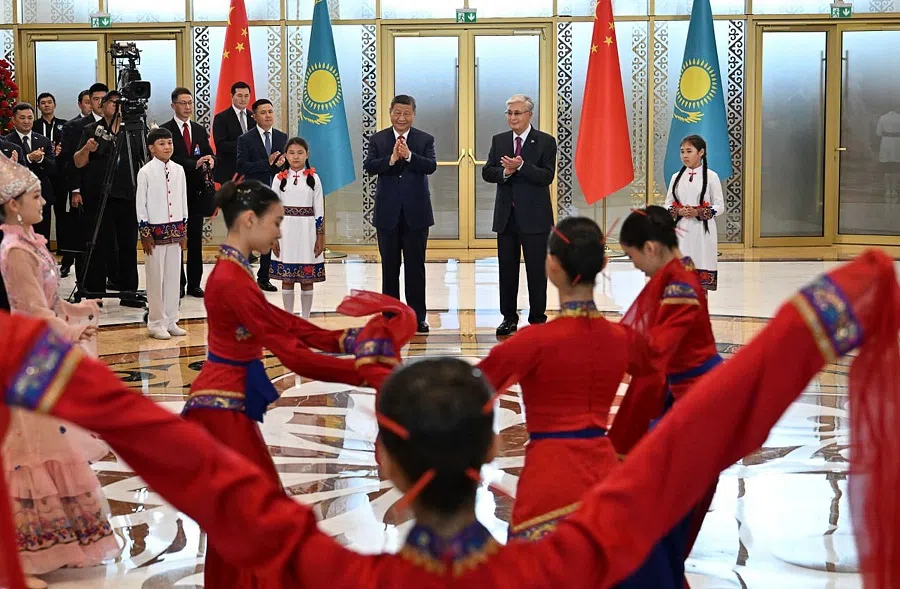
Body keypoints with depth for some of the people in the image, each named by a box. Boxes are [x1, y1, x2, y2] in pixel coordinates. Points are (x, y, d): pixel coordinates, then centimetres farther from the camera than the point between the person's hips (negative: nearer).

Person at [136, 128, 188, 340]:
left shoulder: (178, 170, 7)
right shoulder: (146, 172, -6)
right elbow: (140, 204, -6)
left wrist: (184, 230, 11)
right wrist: (145, 234, -9)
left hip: (175, 230, 5)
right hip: (155, 230, -5)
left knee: (173, 275, 8)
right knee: (156, 277, 0)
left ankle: (171, 320, 16)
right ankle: (156, 323, 7)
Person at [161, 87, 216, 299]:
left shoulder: (200, 131, 14)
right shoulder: (165, 130, -3)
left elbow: (209, 155, 8)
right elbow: (169, 159, -14)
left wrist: (211, 159, -16)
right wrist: (195, 164, -24)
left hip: (196, 191, 5)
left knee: (196, 239, 5)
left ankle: (194, 284, 10)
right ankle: (177, 284, 7)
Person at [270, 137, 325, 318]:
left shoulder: (313, 179, 2)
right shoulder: (279, 179, 3)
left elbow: (319, 210, 3)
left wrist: (321, 237, -1)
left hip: (307, 231, 0)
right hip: (285, 230, 0)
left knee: (307, 278, 4)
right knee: (286, 278, 5)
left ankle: (305, 318, 12)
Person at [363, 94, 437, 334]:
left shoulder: (425, 140, 3)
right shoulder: (378, 139, 4)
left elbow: (431, 166, -13)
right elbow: (369, 166, -10)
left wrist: (409, 155, -27)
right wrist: (391, 159, -25)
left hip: (416, 213, -1)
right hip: (388, 213, 1)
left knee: (415, 267, 2)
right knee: (390, 268, 8)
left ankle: (418, 317, 7)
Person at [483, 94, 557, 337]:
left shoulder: (545, 142, -3)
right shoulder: (499, 141, 10)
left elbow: (547, 176, -13)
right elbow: (487, 173, 4)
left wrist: (521, 166, -24)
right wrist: (505, 172, -15)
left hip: (534, 217, -4)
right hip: (506, 216, 4)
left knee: (536, 271, 1)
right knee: (507, 269, 8)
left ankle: (537, 318, 9)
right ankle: (509, 317, 17)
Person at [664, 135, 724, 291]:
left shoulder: (711, 176, -1)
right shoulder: (676, 177, 9)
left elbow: (720, 206, -1)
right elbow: (668, 205, 11)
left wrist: (698, 212, -16)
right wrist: (679, 212, -10)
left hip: (702, 231, -3)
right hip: (681, 230, 3)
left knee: (702, 279, -2)